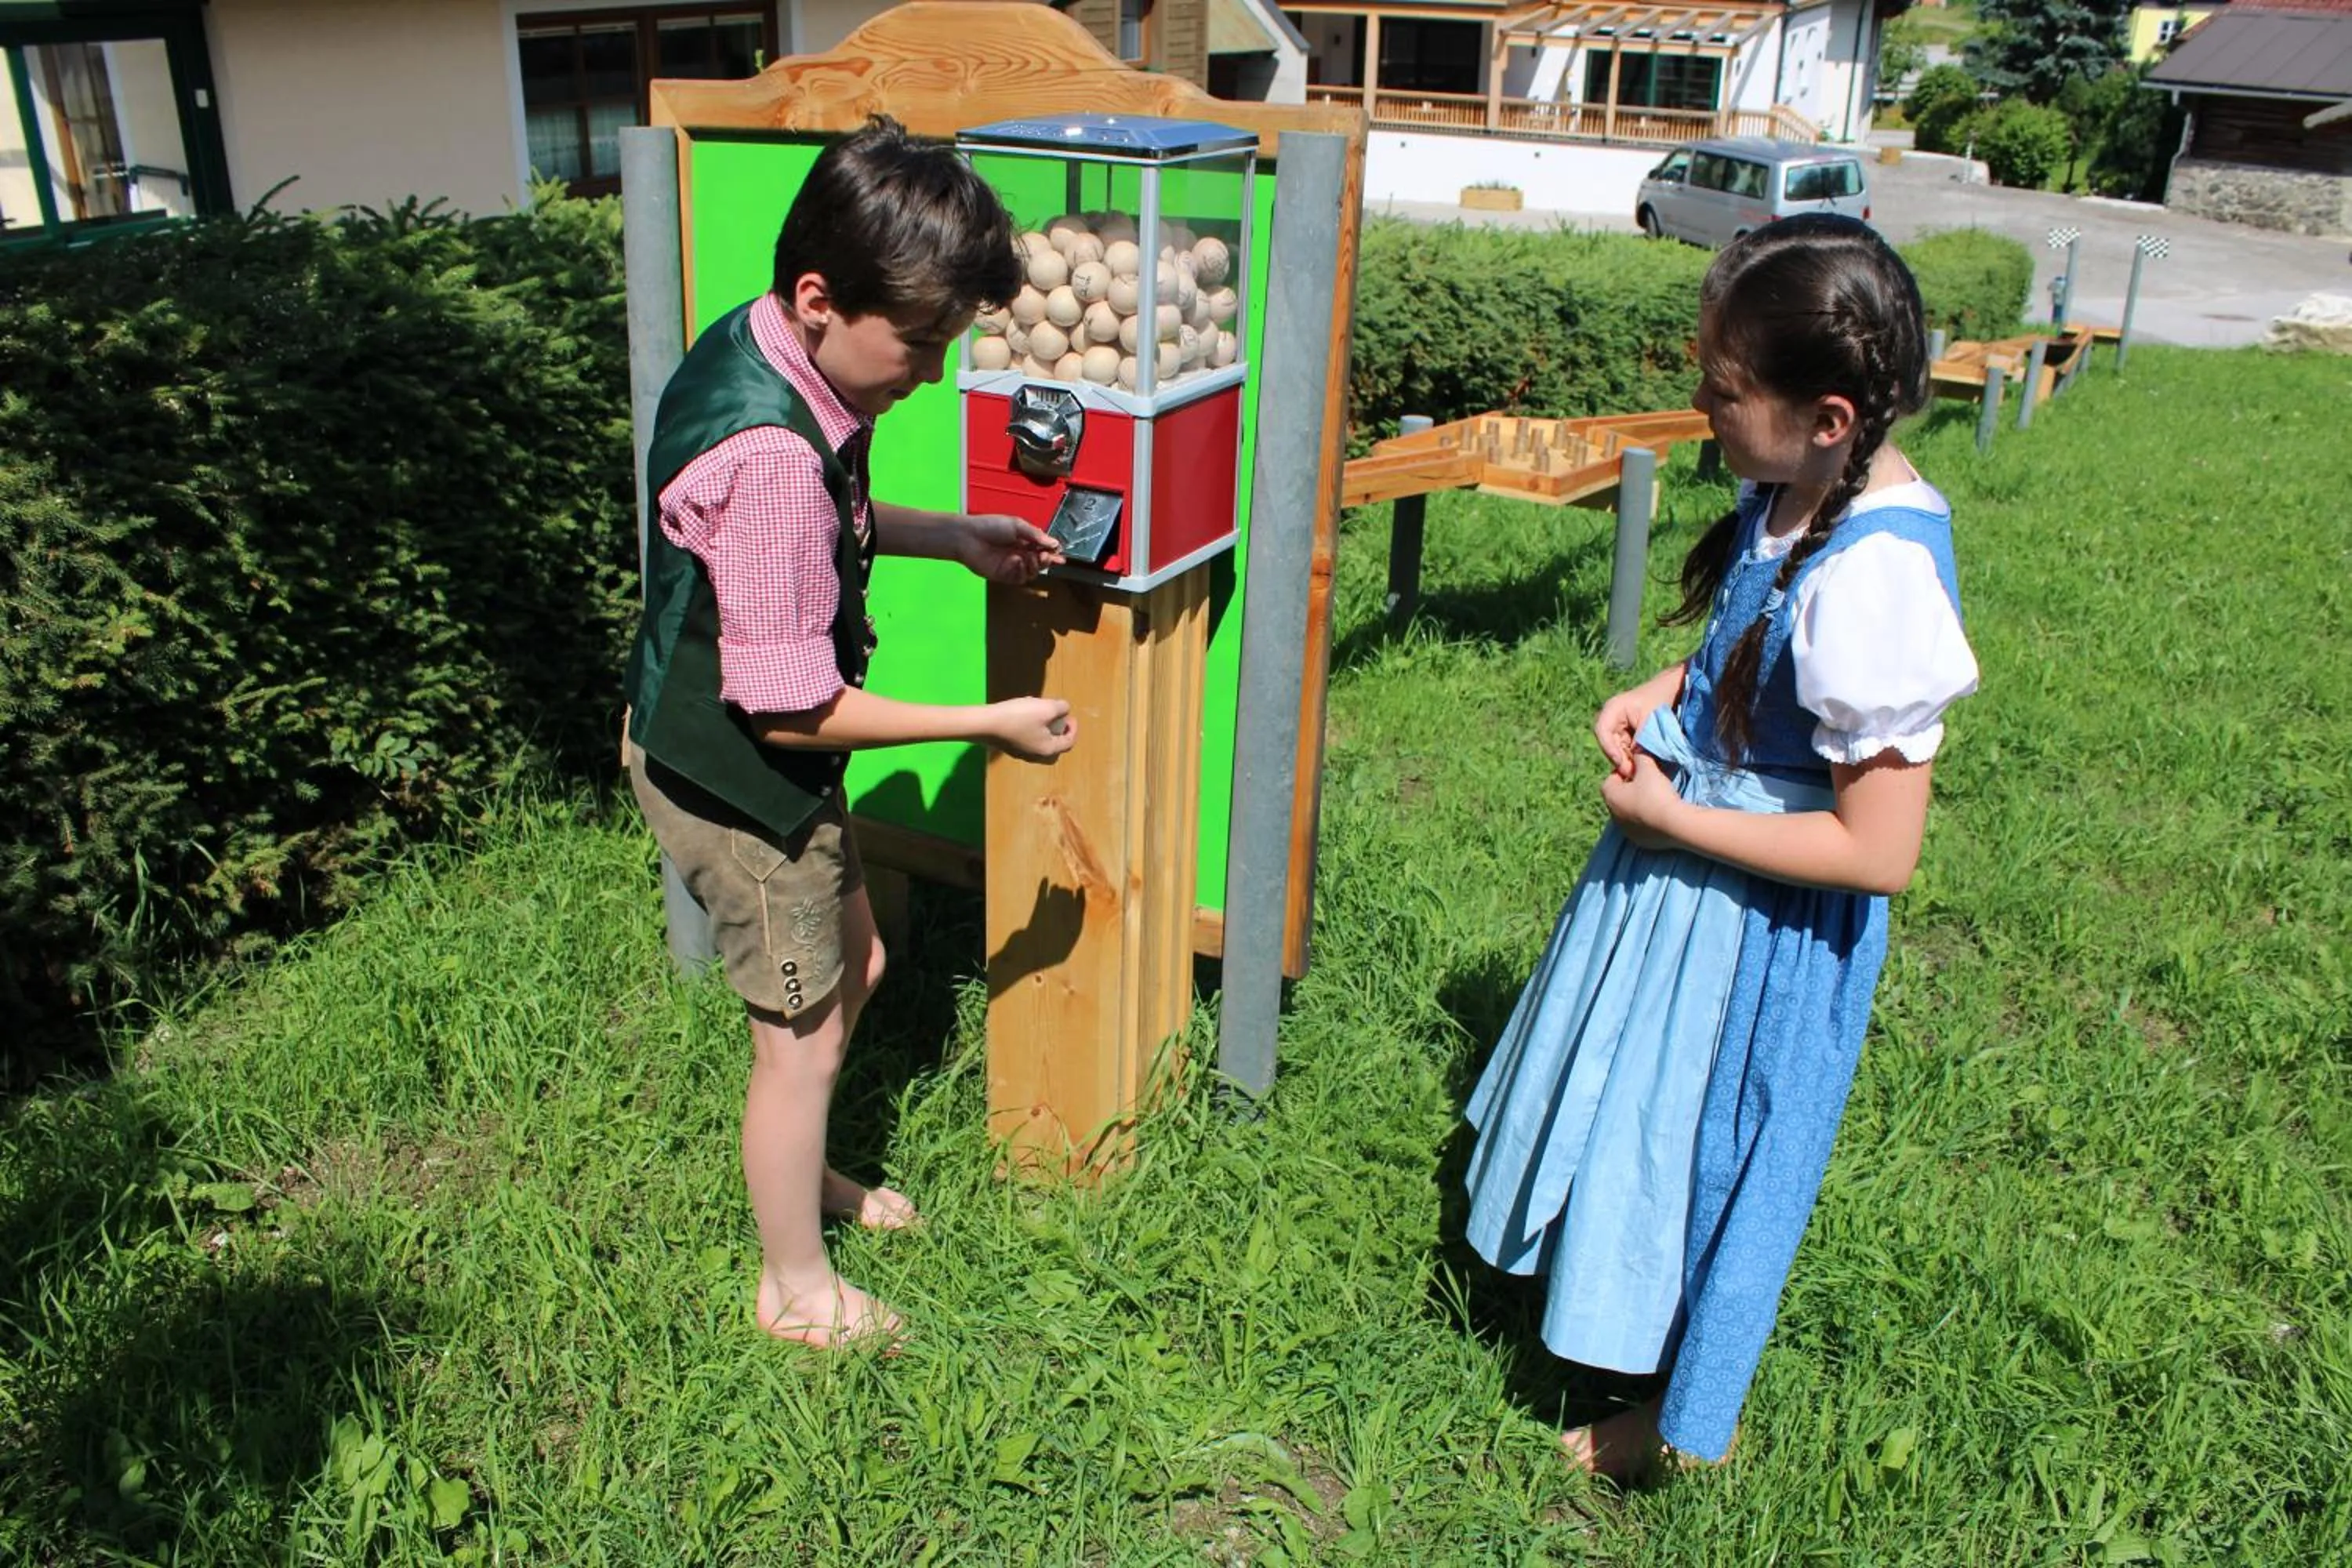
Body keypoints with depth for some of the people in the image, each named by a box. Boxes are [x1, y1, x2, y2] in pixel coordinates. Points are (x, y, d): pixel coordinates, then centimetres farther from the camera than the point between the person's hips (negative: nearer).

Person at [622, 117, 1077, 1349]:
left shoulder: (759, 347, -4)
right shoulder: (771, 455, -34)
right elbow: (792, 707, -29)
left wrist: (950, 535, 6)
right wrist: (990, 724, -21)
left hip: (714, 746, 10)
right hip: (737, 779, -10)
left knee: (852, 957, 26)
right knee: (805, 1032, 9)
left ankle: (799, 1174, 51)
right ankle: (799, 1287, 33)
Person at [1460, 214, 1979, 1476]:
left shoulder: (1874, 576, -33)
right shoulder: (1796, 489, -7)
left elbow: (1878, 850, -29)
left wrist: (1670, 817, -22)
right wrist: (1656, 696, -5)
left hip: (1763, 917, -8)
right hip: (1689, 868, 8)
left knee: (1699, 1144, 13)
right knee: (1636, 1105, 27)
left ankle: (1683, 1417, 40)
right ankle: (1598, 1288, 55)